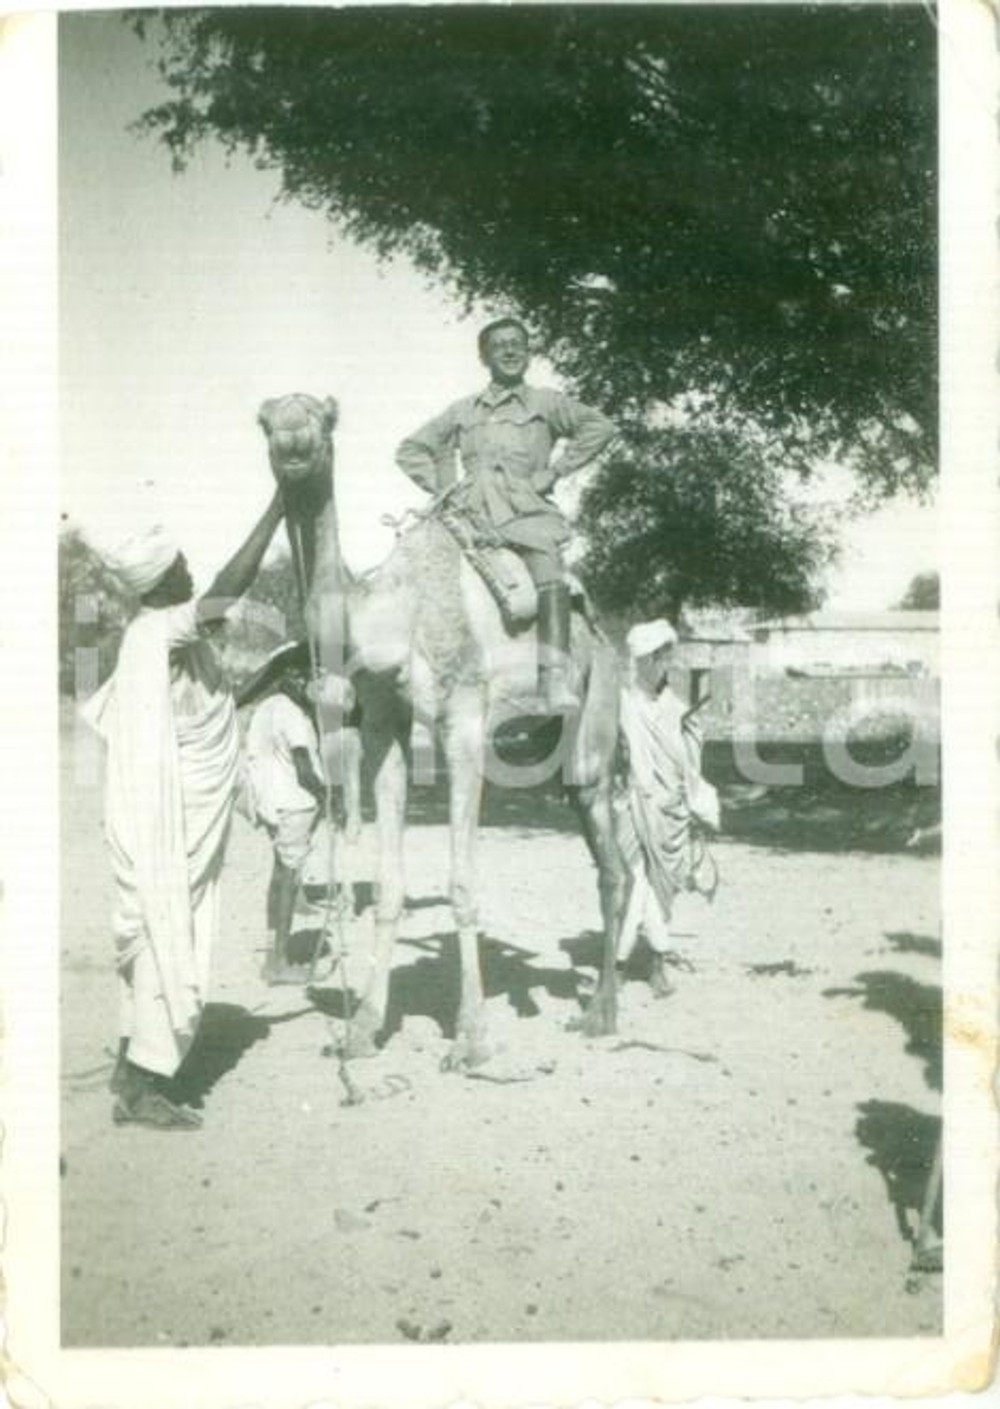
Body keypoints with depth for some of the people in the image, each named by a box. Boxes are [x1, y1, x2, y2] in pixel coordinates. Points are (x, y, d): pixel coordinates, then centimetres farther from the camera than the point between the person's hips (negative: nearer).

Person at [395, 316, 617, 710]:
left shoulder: (545, 403, 17)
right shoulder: (461, 411, 24)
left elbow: (600, 427, 7)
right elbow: (410, 449, 28)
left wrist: (554, 471, 0)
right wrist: (440, 486, 11)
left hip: (526, 507, -3)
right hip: (470, 510, 3)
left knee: (549, 572, -29)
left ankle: (556, 678, -36)